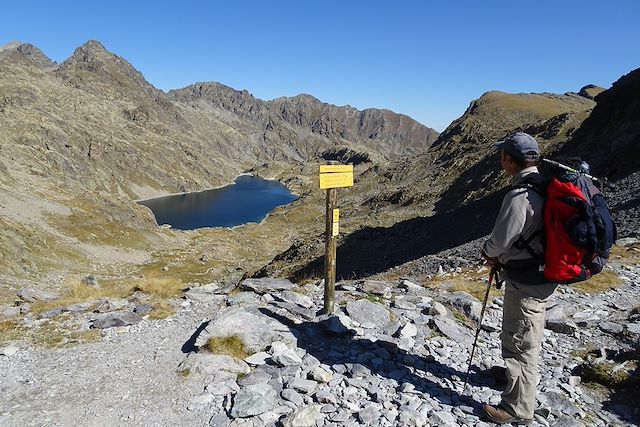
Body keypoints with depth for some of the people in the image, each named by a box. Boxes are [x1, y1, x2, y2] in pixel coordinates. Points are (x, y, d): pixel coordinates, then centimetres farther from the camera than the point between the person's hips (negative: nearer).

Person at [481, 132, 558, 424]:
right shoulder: (543, 187, 4)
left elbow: (499, 240, -22)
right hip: (542, 275, 10)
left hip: (525, 284, -10)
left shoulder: (519, 196, -27)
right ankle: (515, 373, 50)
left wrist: (487, 252, 1)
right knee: (527, 338, 27)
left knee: (519, 344, 4)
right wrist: (501, 257, 8)